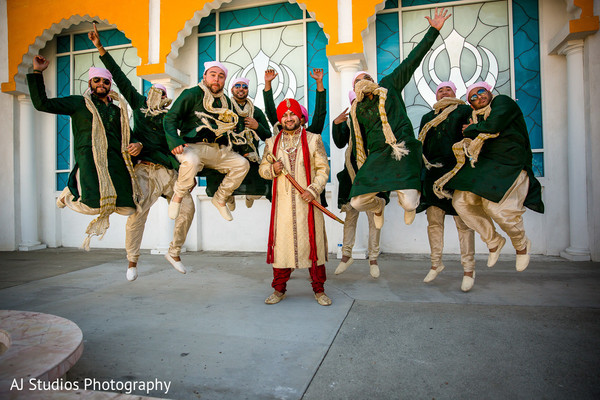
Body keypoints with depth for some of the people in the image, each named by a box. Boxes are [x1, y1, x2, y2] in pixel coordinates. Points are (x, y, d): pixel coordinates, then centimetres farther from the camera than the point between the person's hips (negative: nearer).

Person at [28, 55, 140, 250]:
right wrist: (37, 73, 8)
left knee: (127, 209, -8)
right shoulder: (78, 103, 17)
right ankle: (71, 194, 14)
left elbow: (127, 137, 29)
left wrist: (136, 145, 6)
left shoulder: (118, 109, 26)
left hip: (116, 160, 4)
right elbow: (42, 104, 10)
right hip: (89, 158, -3)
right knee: (94, 207, -21)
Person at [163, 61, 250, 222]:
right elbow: (170, 118, -7)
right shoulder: (192, 94, -3)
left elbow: (229, 126, 31)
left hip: (217, 151, 6)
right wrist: (175, 142, -23)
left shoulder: (226, 101, 16)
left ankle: (220, 198, 9)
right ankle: (178, 196, -10)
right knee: (191, 160, -39)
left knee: (242, 163, -8)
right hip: (192, 147, -6)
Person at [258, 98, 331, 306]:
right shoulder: (271, 143, 12)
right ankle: (279, 290, 18)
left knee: (313, 243, 1)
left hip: (307, 202, -1)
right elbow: (262, 169, 15)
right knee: (281, 243, 4)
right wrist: (272, 169, -8)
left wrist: (313, 190, -12)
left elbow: (323, 169, 2)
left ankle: (319, 290, 15)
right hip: (282, 202, 2)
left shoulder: (313, 140, 5)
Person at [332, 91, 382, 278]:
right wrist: (336, 124, -15)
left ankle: (373, 259, 15)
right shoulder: (348, 122, 9)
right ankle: (346, 255, 20)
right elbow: (340, 143, -3)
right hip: (352, 174, 2)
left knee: (374, 217, 2)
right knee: (350, 215, 7)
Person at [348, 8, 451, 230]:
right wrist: (360, 174, 13)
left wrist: (434, 31, 2)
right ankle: (378, 205, 27)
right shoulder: (356, 111, 14)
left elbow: (413, 59, 7)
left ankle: (408, 204, 23)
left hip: (404, 151, -2)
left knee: (409, 203, -19)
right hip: (377, 156, 2)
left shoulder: (389, 86, 12)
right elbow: (357, 145, 16)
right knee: (357, 202, -11)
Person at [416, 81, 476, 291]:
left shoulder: (465, 111, 11)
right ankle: (436, 263, 20)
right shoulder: (427, 117, 22)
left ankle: (468, 269, 5)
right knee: (434, 220, 6)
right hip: (433, 173, 4)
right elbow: (421, 146, 20)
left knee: (463, 221, -4)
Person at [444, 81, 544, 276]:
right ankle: (493, 240, 11)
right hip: (485, 165, 7)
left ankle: (521, 245, 13)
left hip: (510, 165, -7)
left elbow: (493, 126, -18)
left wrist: (472, 129, -2)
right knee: (461, 200, -7)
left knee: (497, 208, -20)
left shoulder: (503, 102, -1)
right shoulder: (477, 116, 17)